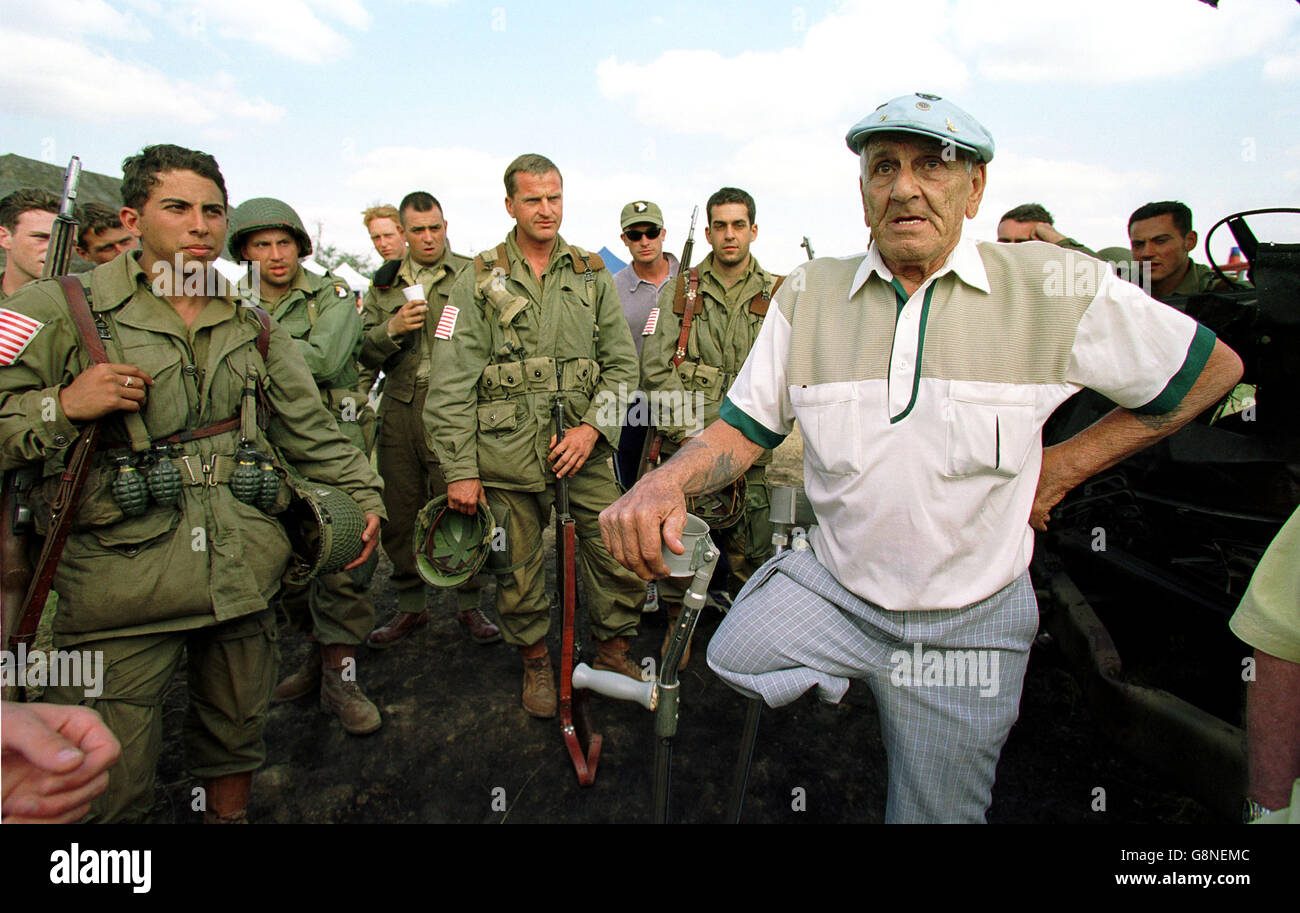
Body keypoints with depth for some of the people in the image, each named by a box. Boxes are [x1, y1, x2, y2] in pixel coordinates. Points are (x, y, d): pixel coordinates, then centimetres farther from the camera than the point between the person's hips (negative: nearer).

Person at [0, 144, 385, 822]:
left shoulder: (251, 324, 12)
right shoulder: (57, 309, -2)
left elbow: (310, 427, 18)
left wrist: (363, 492, 17)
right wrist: (62, 406, -19)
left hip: (244, 579, 4)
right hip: (121, 586, -4)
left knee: (236, 730, 20)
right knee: (110, 788, 3)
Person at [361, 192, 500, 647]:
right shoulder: (385, 284, 16)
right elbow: (363, 352, 11)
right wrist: (392, 328, -7)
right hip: (399, 409, 4)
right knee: (399, 514, 9)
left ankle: (469, 604, 15)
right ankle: (410, 606, 25)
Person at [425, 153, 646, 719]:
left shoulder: (591, 275, 10)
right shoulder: (479, 281, 3)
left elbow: (622, 363, 9)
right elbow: (449, 386, -1)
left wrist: (593, 427, -6)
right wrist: (460, 471, -6)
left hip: (582, 449, 2)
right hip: (506, 456, -1)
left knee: (620, 557, 0)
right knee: (518, 572, 8)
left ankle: (614, 655, 24)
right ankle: (536, 664, 32)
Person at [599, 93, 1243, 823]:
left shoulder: (1053, 287, -11)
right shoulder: (809, 293, -5)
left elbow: (1213, 367, 1)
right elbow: (742, 429, -3)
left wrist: (1065, 465, -4)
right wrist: (666, 481, -25)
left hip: (970, 620, -1)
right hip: (833, 589, 2)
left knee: (936, 810, 11)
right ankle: (847, 681, 9)